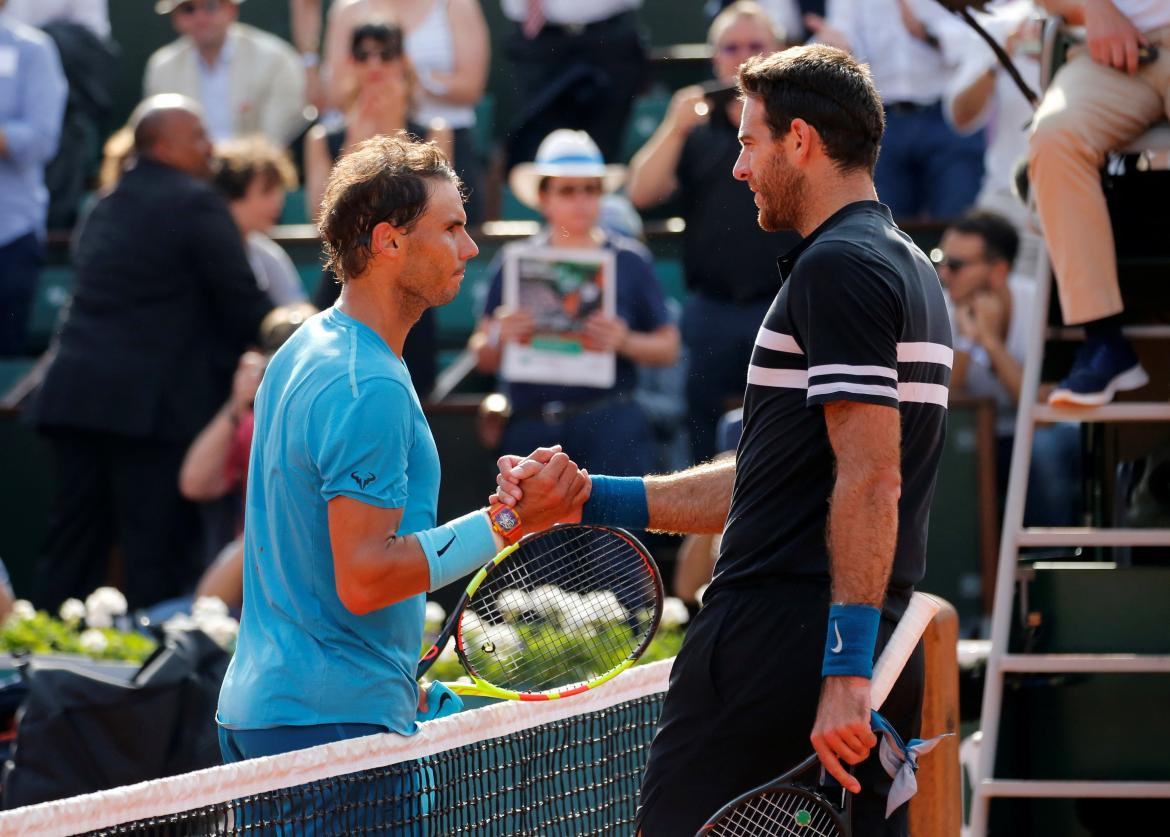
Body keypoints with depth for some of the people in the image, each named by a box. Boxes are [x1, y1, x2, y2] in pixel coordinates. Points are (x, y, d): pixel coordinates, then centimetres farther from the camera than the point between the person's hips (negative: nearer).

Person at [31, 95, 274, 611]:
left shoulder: (106, 206, 19)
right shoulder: (196, 205, -5)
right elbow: (242, 303, -7)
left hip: (73, 393, 7)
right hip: (152, 402, -7)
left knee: (72, 547, 9)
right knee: (158, 552, -4)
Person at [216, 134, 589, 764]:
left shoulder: (302, 352, 15)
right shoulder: (370, 389, -17)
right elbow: (364, 580, -22)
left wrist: (399, 683, 25)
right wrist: (508, 522, -23)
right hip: (334, 722, -10)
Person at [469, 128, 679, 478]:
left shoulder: (629, 260, 8)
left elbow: (668, 347, 9)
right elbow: (484, 360, 12)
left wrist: (625, 342, -9)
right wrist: (500, 337, -9)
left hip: (609, 425, -2)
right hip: (531, 430, 2)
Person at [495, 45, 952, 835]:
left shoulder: (836, 267, -10)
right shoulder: (909, 268, 21)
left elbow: (870, 480, -19)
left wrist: (845, 667, -23)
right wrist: (592, 498, 24)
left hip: (778, 642, -9)